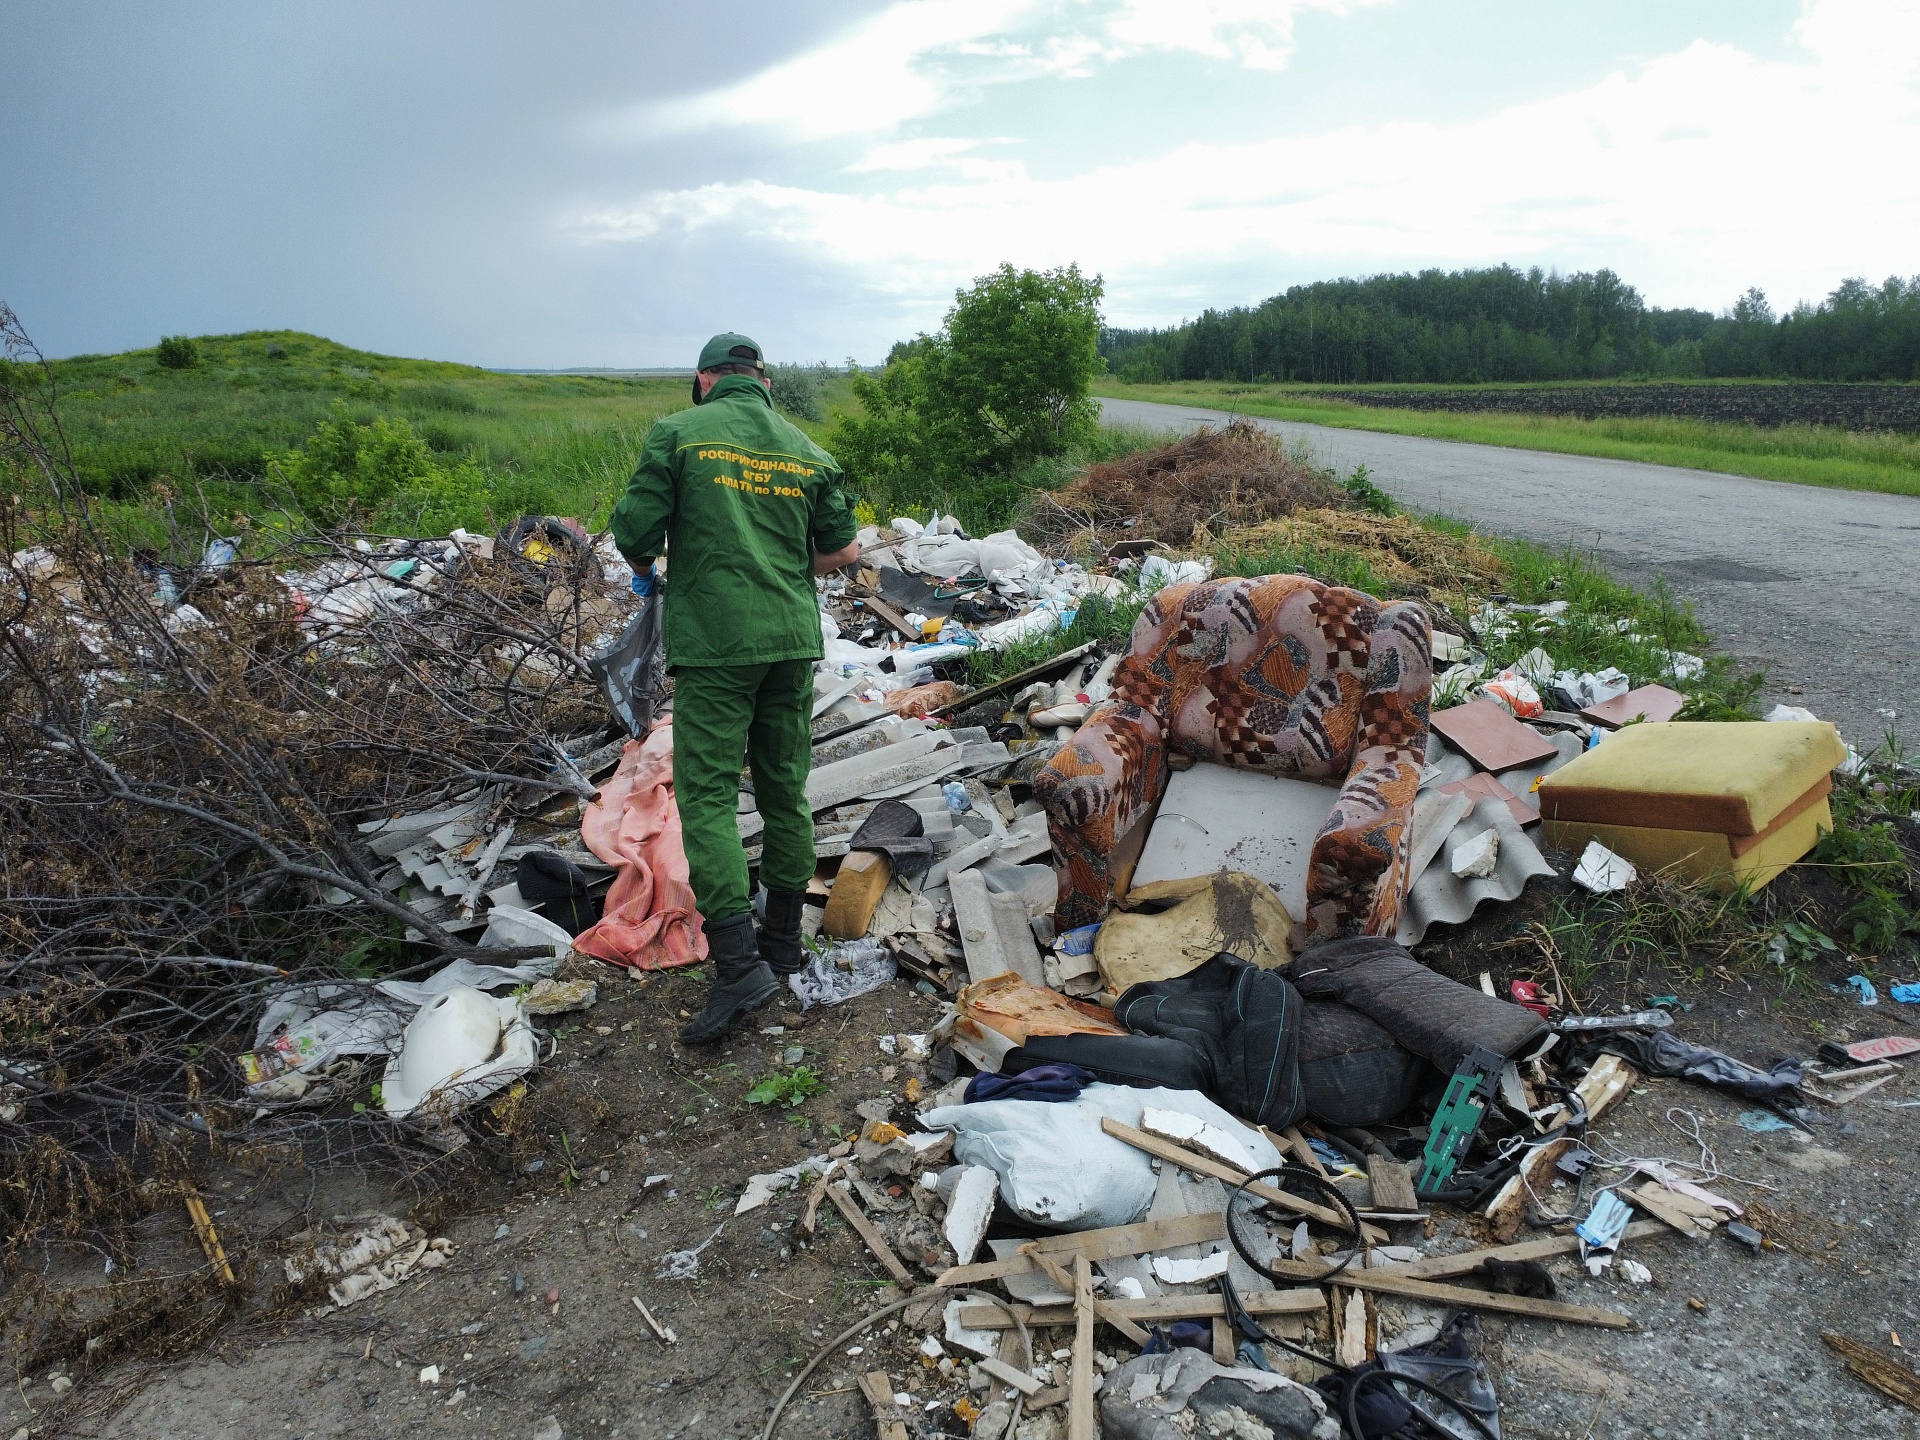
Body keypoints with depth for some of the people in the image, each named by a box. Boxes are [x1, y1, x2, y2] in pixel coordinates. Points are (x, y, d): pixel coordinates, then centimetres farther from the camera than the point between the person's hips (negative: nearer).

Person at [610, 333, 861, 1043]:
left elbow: (634, 531, -6)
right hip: (794, 639, 5)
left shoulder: (677, 433, -2)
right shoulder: (806, 450, 11)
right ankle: (783, 937, 25)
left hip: (712, 640, -5)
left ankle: (738, 961, -11)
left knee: (707, 794, -2)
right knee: (785, 788, 14)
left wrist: (645, 573, 16)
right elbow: (841, 549, 13)